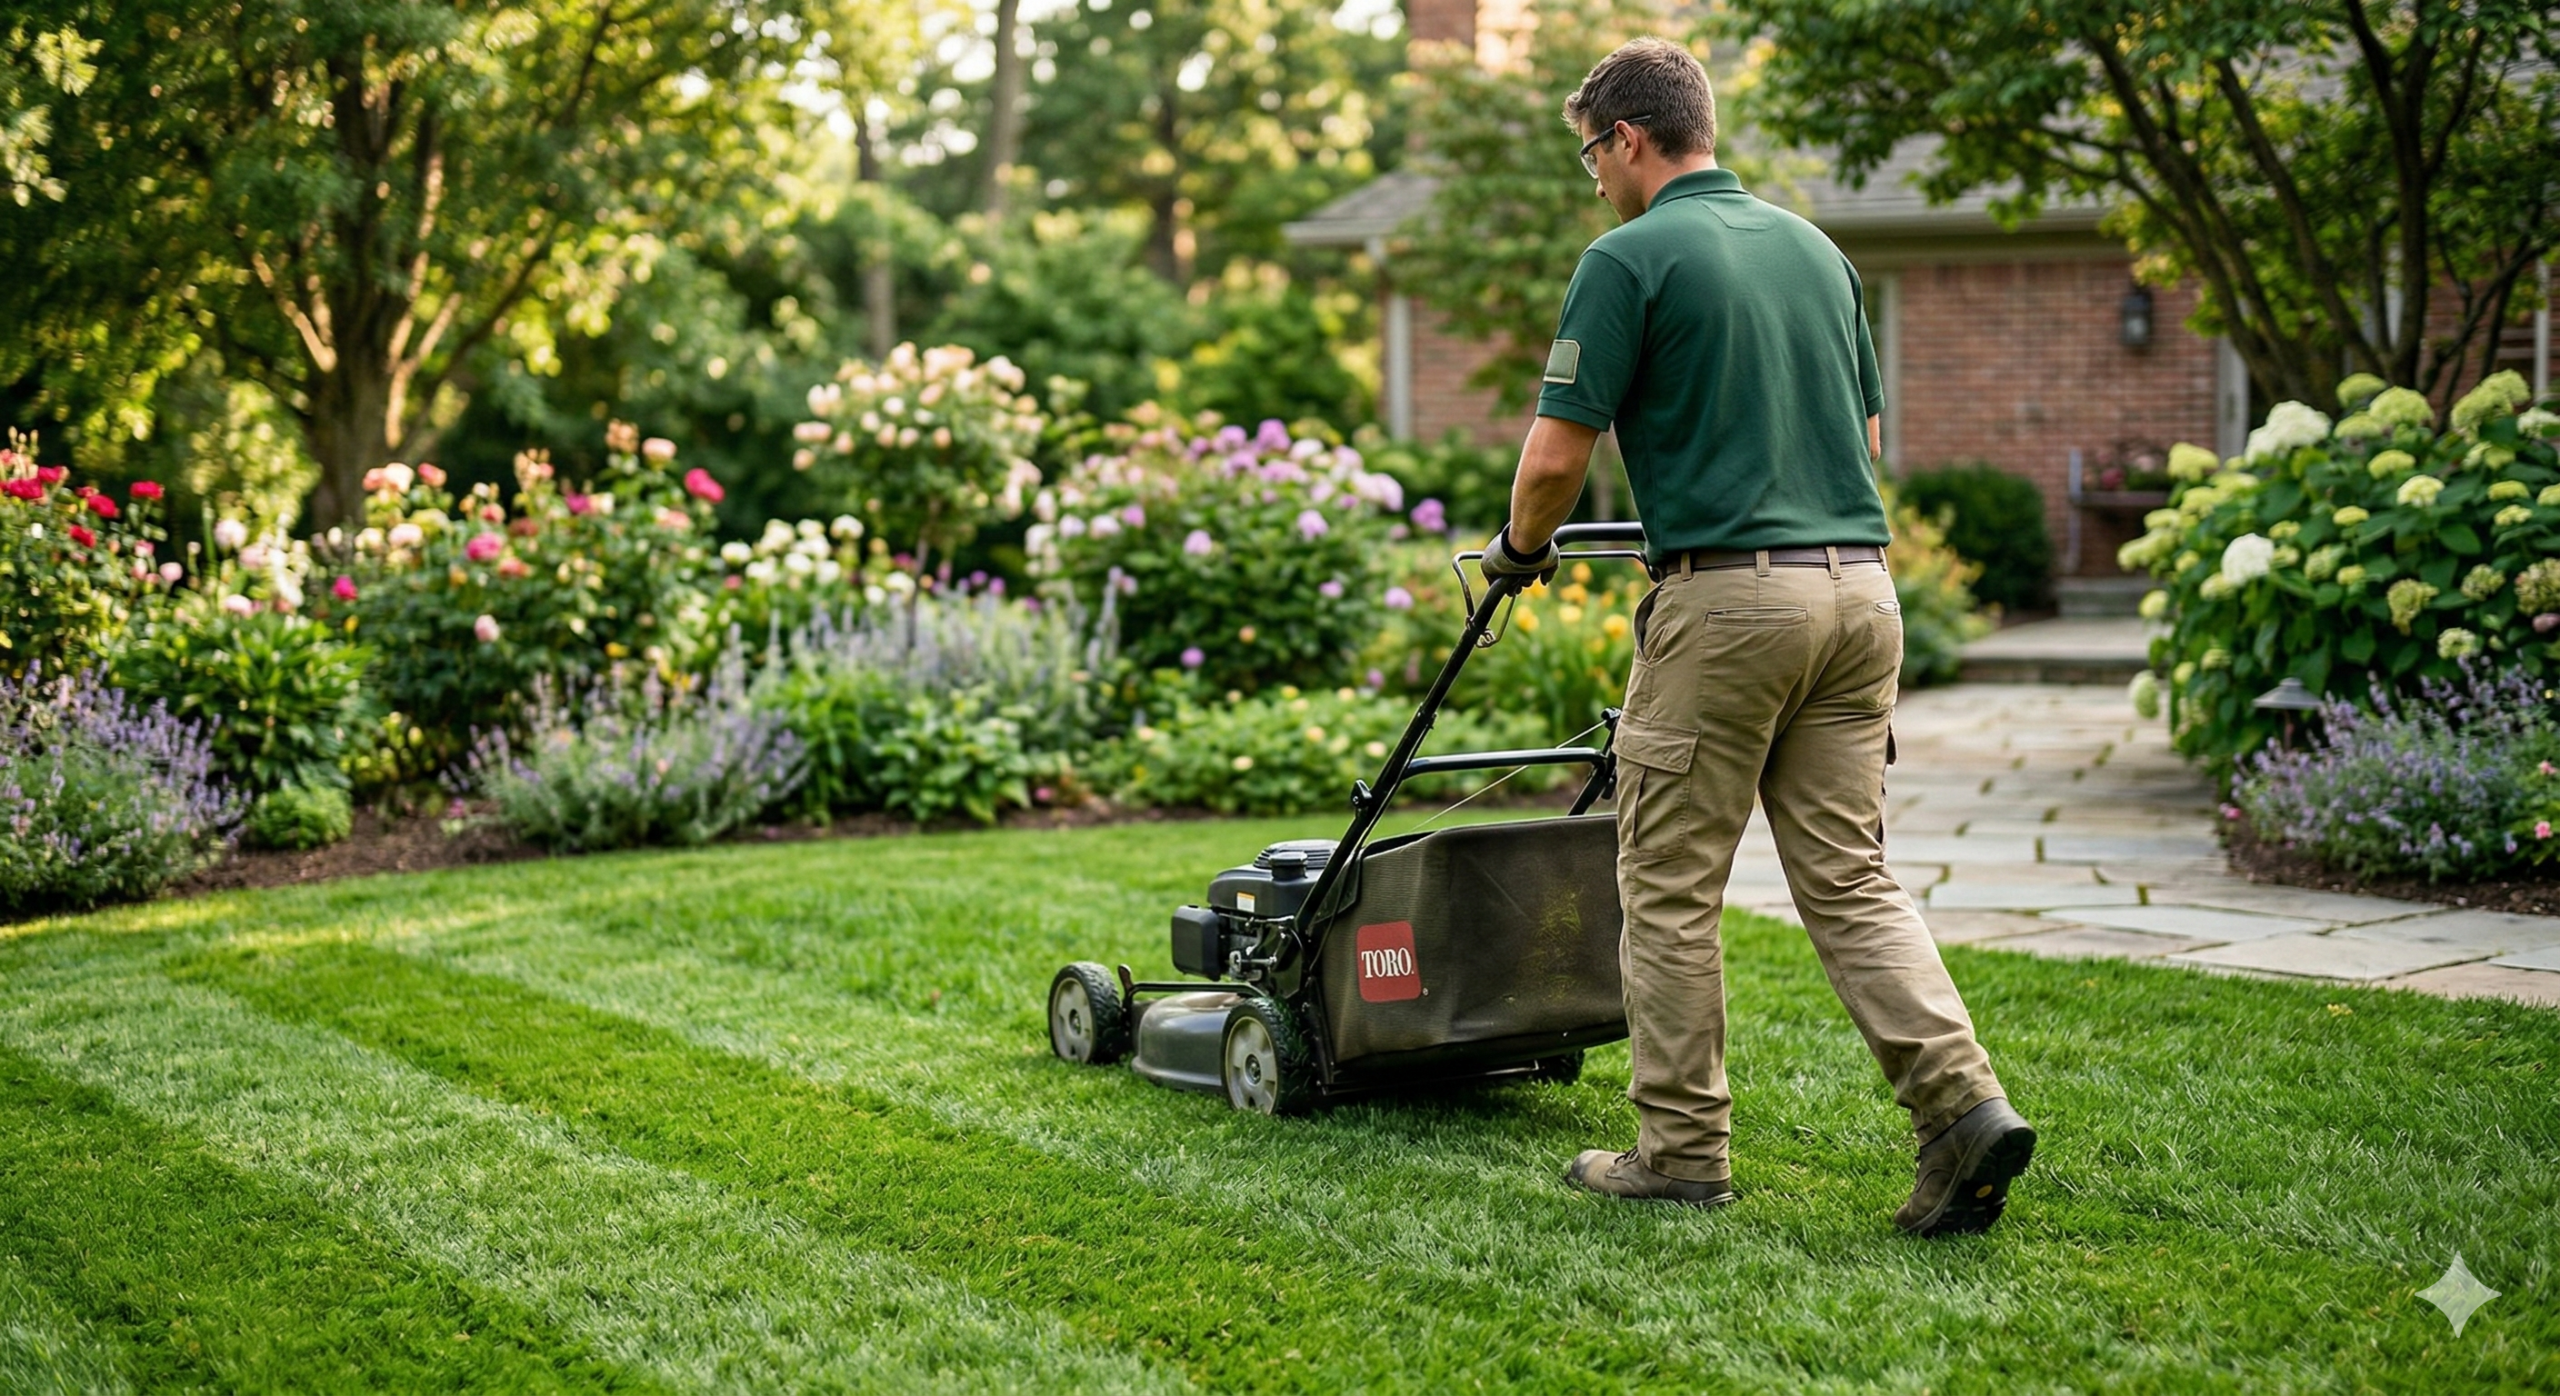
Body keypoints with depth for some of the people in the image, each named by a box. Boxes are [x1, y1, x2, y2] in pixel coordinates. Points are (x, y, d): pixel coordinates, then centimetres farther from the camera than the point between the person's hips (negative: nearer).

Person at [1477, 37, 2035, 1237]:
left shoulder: (1630, 258, -7)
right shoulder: (1814, 246, 16)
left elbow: (1558, 454, -8)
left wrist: (1520, 548, 11)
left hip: (1725, 598, -7)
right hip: (1858, 585, 7)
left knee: (1671, 887, 6)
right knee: (1850, 881, 9)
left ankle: (1682, 1148, 14)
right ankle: (1965, 1104, -5)